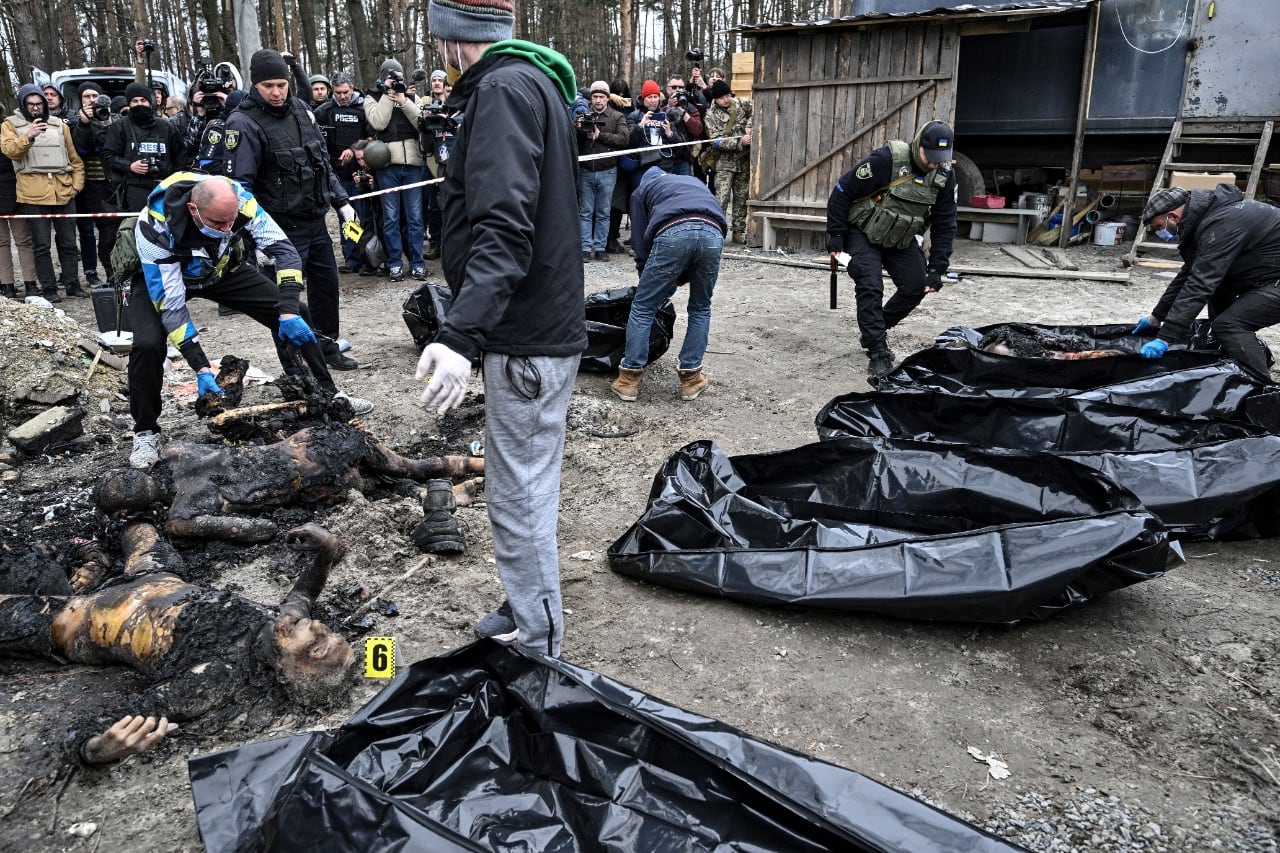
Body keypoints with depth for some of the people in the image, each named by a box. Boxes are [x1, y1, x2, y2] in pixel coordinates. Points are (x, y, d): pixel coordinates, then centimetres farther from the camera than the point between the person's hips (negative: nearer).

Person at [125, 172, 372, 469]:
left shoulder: (238, 200, -32)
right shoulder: (156, 227, -38)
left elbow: (283, 250, -25)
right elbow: (170, 304, -34)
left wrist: (289, 311, -38)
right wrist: (201, 367, -38)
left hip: (220, 269, 3)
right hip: (160, 278, -3)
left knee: (295, 315, -9)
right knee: (148, 344, -28)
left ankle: (325, 394, 8)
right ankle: (145, 431, -4)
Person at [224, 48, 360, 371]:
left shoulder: (300, 109, 8)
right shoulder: (243, 123, -13)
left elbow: (323, 160, 17)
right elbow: (240, 184, -18)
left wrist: (341, 202, 13)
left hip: (316, 220, 7)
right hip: (282, 227, -7)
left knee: (327, 282, 15)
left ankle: (327, 346, 33)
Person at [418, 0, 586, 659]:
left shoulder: (504, 89, -15)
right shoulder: (535, 80, 18)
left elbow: (504, 227, -29)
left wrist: (461, 335, -37)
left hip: (526, 338, -11)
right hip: (545, 325, 11)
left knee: (518, 496, -1)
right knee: (528, 483, 19)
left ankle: (535, 643, 14)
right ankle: (528, 614, 35)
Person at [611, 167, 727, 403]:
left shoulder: (642, 190, 32)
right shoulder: (695, 182, 43)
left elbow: (639, 243, 24)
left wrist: (650, 282, 36)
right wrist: (679, 280, 39)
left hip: (673, 233, -3)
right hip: (713, 234, 3)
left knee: (643, 307, 12)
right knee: (700, 308, 22)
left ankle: (630, 378, 14)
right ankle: (690, 378, 23)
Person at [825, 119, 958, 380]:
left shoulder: (945, 175, -9)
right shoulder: (886, 159, -26)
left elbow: (944, 226, -3)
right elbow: (842, 192, -20)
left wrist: (937, 269, -10)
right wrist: (835, 236, -19)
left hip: (901, 240, 6)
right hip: (863, 234, -5)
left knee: (916, 286, -3)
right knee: (870, 288, -19)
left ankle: (874, 331, 19)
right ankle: (878, 356, -14)